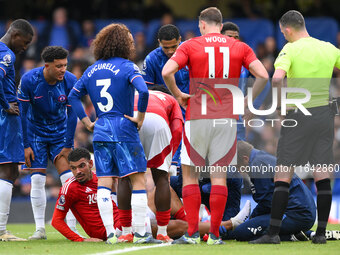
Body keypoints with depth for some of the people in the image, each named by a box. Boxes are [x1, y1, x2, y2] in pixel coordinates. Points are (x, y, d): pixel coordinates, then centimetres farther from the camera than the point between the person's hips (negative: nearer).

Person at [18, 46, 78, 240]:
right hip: (36, 134, -1)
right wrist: (26, 145, -13)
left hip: (60, 133, 1)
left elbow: (72, 115, -9)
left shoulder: (70, 81, -17)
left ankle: (72, 228, -6)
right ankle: (40, 229, 0)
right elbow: (23, 113, -13)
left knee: (69, 178, -10)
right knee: (37, 179, -6)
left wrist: (68, 146, -9)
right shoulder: (28, 80, -21)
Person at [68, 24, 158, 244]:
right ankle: (140, 233, -5)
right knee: (138, 180, -1)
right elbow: (143, 91, -22)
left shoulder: (92, 70, 12)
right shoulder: (127, 67, -6)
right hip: (124, 131, -6)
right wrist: (140, 118, -10)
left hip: (100, 132, 6)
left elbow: (73, 96, 17)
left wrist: (87, 122, 16)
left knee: (104, 182, 5)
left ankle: (110, 233, 0)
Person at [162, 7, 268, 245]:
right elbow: (263, 75, -5)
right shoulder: (240, 47, 6)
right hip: (227, 117, 2)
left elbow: (167, 72, -14)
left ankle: (193, 232, 0)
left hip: (197, 117, -2)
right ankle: (215, 234, 2)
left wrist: (178, 95, 1)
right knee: (219, 176, 5)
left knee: (190, 173, 7)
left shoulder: (191, 45, 0)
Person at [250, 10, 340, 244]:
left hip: (298, 115, -4)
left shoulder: (291, 49, -9)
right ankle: (321, 232, 6)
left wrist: (280, 104, -11)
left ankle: (274, 232, -5)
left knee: (283, 175, -1)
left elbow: (277, 77, -24)